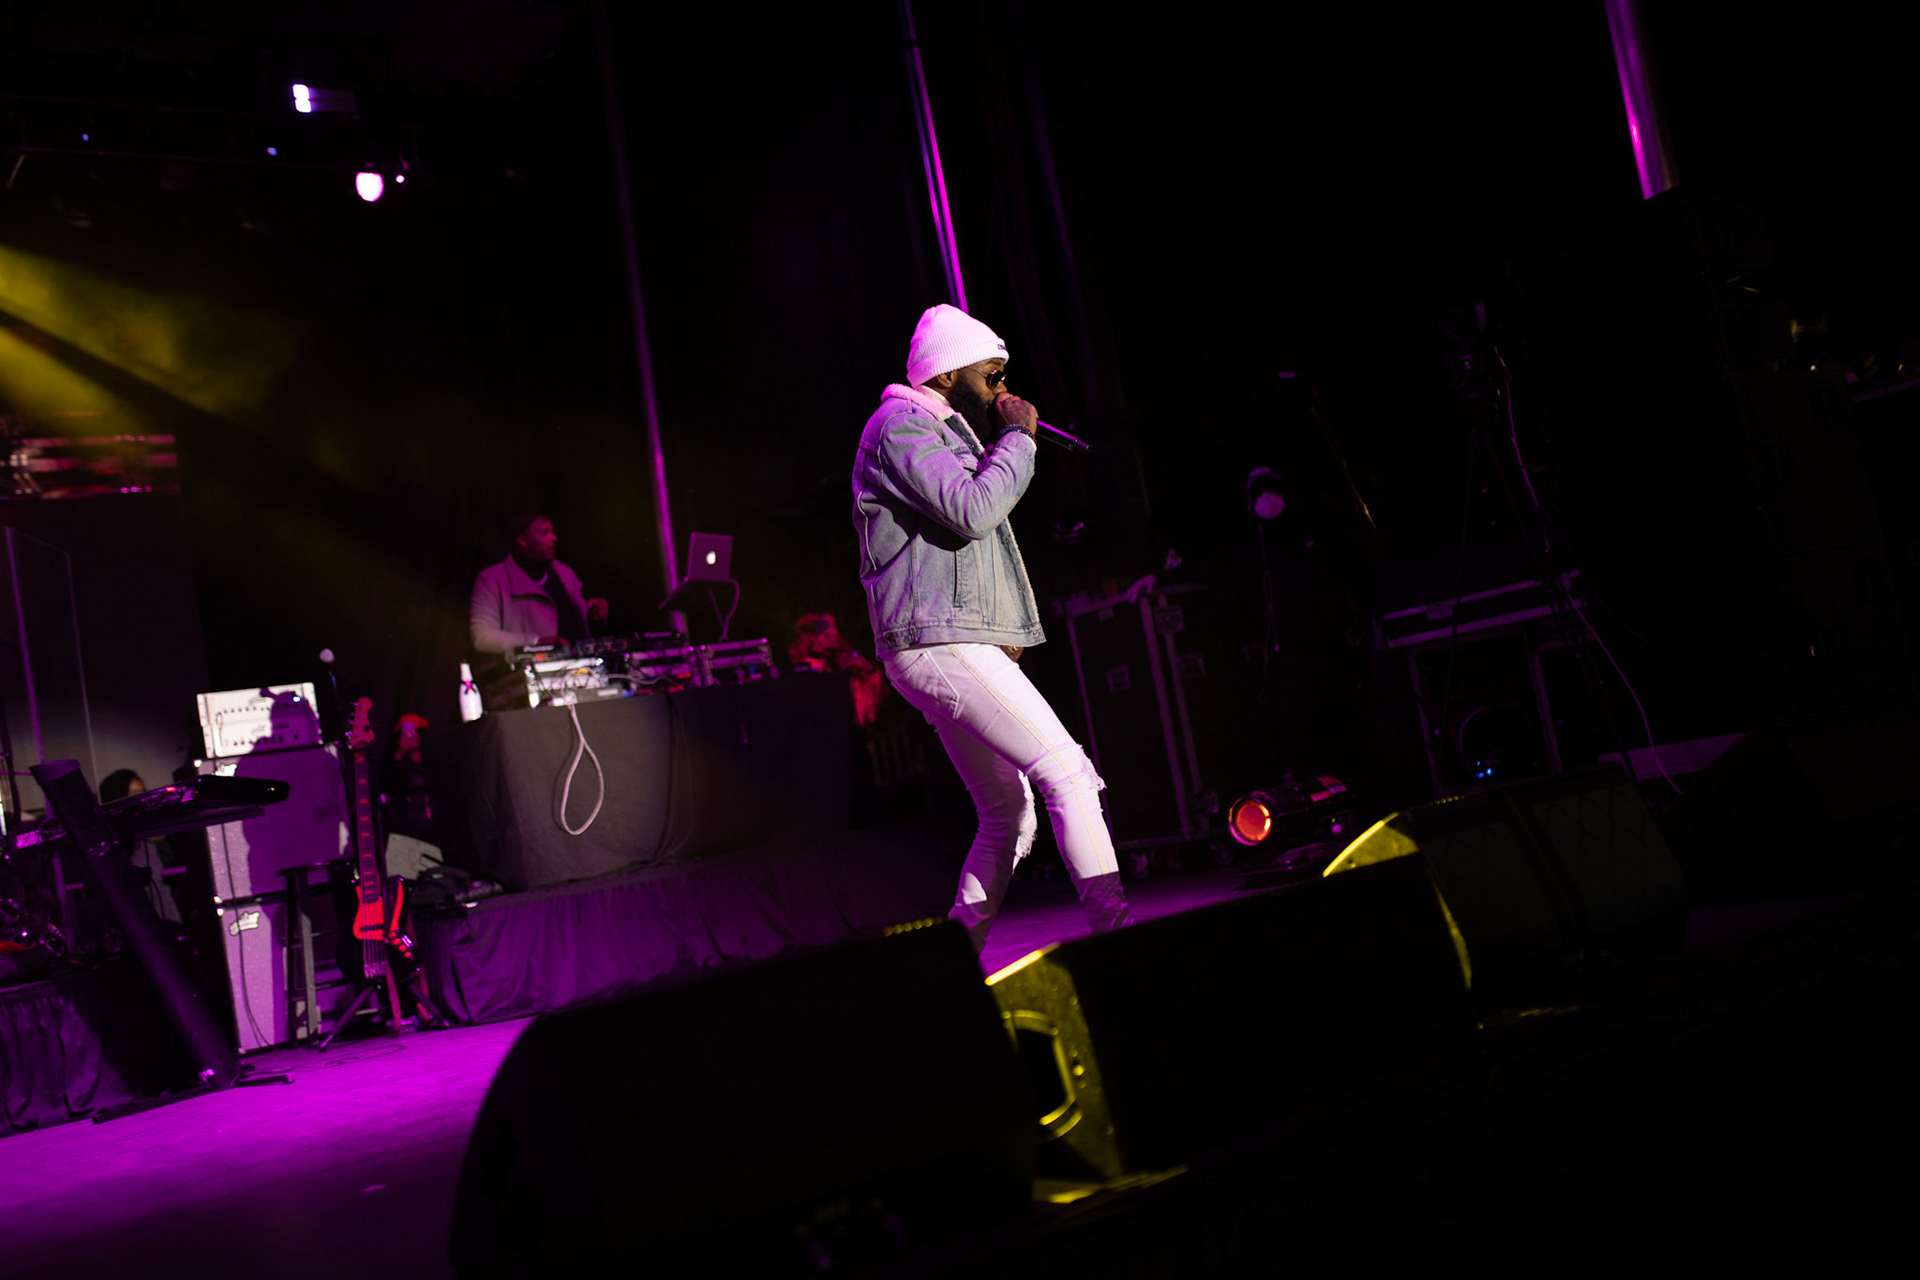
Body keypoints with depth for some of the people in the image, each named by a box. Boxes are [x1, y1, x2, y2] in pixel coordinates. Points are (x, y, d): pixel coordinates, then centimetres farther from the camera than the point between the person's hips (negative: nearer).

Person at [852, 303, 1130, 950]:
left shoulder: (942, 433, 28)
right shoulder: (900, 426, -6)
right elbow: (972, 510, -19)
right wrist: (1017, 437, -8)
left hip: (958, 647, 11)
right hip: (940, 643, -11)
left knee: (1010, 816, 9)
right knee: (1066, 769, -17)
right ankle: (1111, 922, -19)